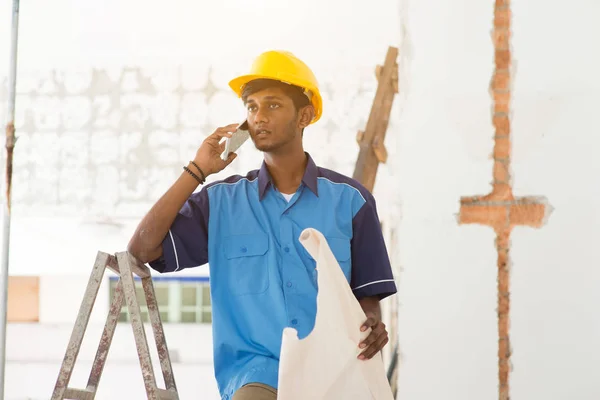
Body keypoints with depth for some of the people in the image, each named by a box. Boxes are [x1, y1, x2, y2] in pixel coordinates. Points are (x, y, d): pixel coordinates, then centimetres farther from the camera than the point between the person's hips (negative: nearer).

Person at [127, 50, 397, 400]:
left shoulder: (349, 199, 7)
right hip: (257, 367, -1)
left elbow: (368, 292, 10)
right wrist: (197, 172, 0)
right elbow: (142, 249, 1)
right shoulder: (222, 201, 9)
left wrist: (372, 324, -13)